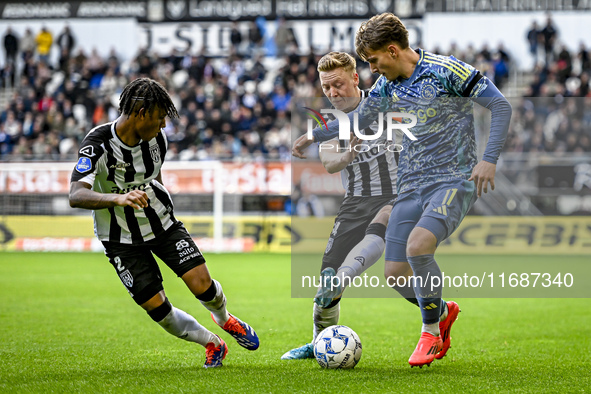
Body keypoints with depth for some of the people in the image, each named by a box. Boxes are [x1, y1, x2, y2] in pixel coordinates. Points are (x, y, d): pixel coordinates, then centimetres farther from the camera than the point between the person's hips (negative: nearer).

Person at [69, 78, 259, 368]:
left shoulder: (157, 139, -8)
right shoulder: (97, 145, -26)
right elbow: (76, 195, -39)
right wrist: (118, 198, -55)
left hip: (162, 223, 4)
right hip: (122, 238, -4)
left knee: (202, 285, -11)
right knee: (158, 310, -6)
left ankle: (224, 320, 25)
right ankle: (213, 345, 20)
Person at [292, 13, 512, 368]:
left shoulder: (445, 71, -12)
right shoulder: (389, 84, 9)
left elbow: (501, 105, -11)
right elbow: (360, 117, 26)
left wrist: (489, 160, -19)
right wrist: (313, 136, 27)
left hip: (455, 180, -7)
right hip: (412, 185, 7)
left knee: (417, 246, -30)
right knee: (395, 272, -2)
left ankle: (431, 331, -9)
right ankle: (442, 311, 29)